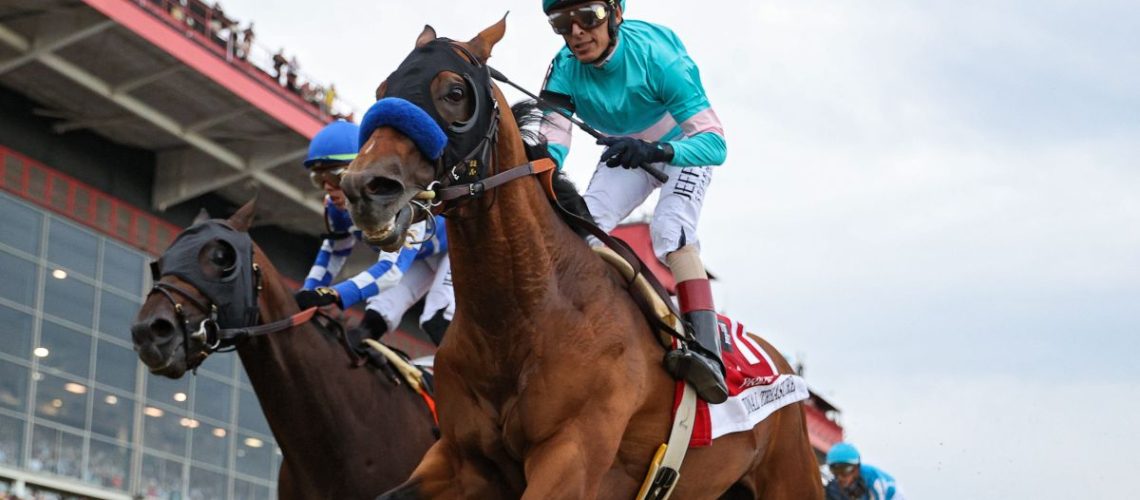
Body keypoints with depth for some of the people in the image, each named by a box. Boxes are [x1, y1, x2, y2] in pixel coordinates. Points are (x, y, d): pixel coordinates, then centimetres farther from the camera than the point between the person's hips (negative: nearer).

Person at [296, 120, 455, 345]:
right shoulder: (338, 204, -19)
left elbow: (392, 267, -50)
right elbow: (333, 251, -2)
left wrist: (333, 294, -61)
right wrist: (307, 295, -15)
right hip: (420, 255, 7)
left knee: (439, 322, -25)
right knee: (374, 318, -8)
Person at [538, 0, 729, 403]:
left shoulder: (654, 54, -35)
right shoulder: (566, 69, -23)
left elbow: (713, 142, -41)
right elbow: (551, 144, -29)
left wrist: (655, 151, -60)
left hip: (685, 149, -5)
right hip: (626, 154, 5)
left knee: (670, 229, -28)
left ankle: (709, 355, -40)